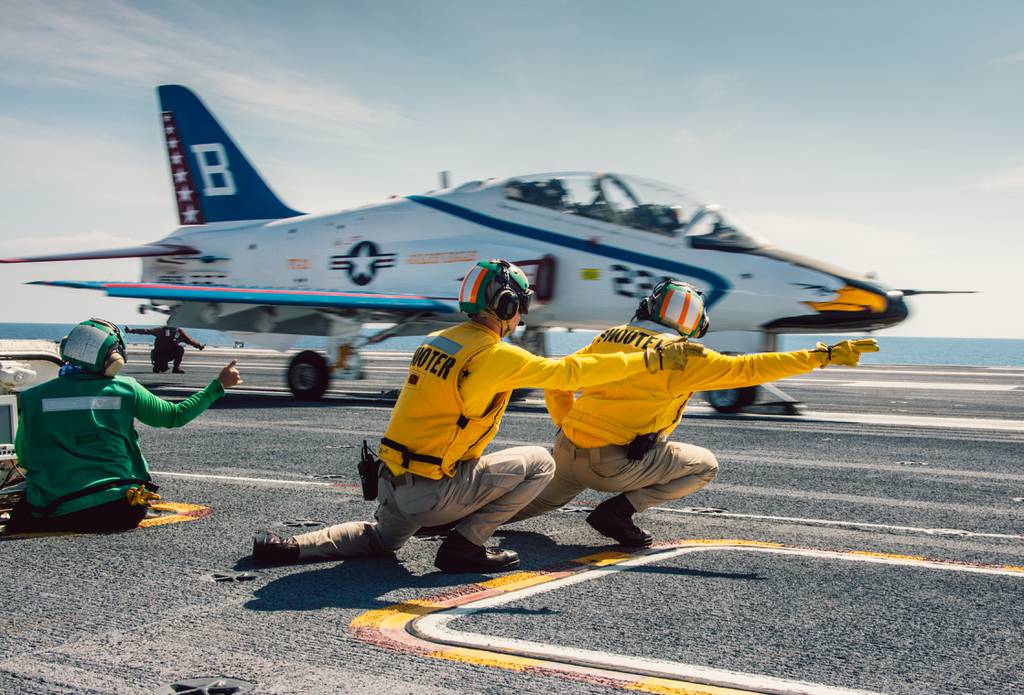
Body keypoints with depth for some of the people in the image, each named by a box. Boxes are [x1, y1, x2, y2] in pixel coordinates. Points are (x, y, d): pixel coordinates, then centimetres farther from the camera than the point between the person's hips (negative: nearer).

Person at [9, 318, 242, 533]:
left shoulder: (33, 398, -3)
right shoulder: (126, 390, -4)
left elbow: (23, 461, 8)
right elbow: (176, 416, 7)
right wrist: (219, 385, 18)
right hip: (119, 512, 1)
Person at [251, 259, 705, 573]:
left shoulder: (436, 341, 8)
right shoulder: (494, 356, -15)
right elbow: (570, 372, -14)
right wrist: (651, 360, -8)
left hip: (392, 481, 8)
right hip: (433, 493, -8)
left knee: (383, 540, 36)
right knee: (539, 463, 1)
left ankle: (289, 546, 17)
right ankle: (464, 546, -2)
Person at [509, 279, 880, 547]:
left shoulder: (607, 339, 9)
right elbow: (750, 369, -8)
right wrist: (822, 356, -3)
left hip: (566, 452, 7)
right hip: (613, 464, -6)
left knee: (545, 500, 36)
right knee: (705, 466, 8)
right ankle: (618, 510, -1)